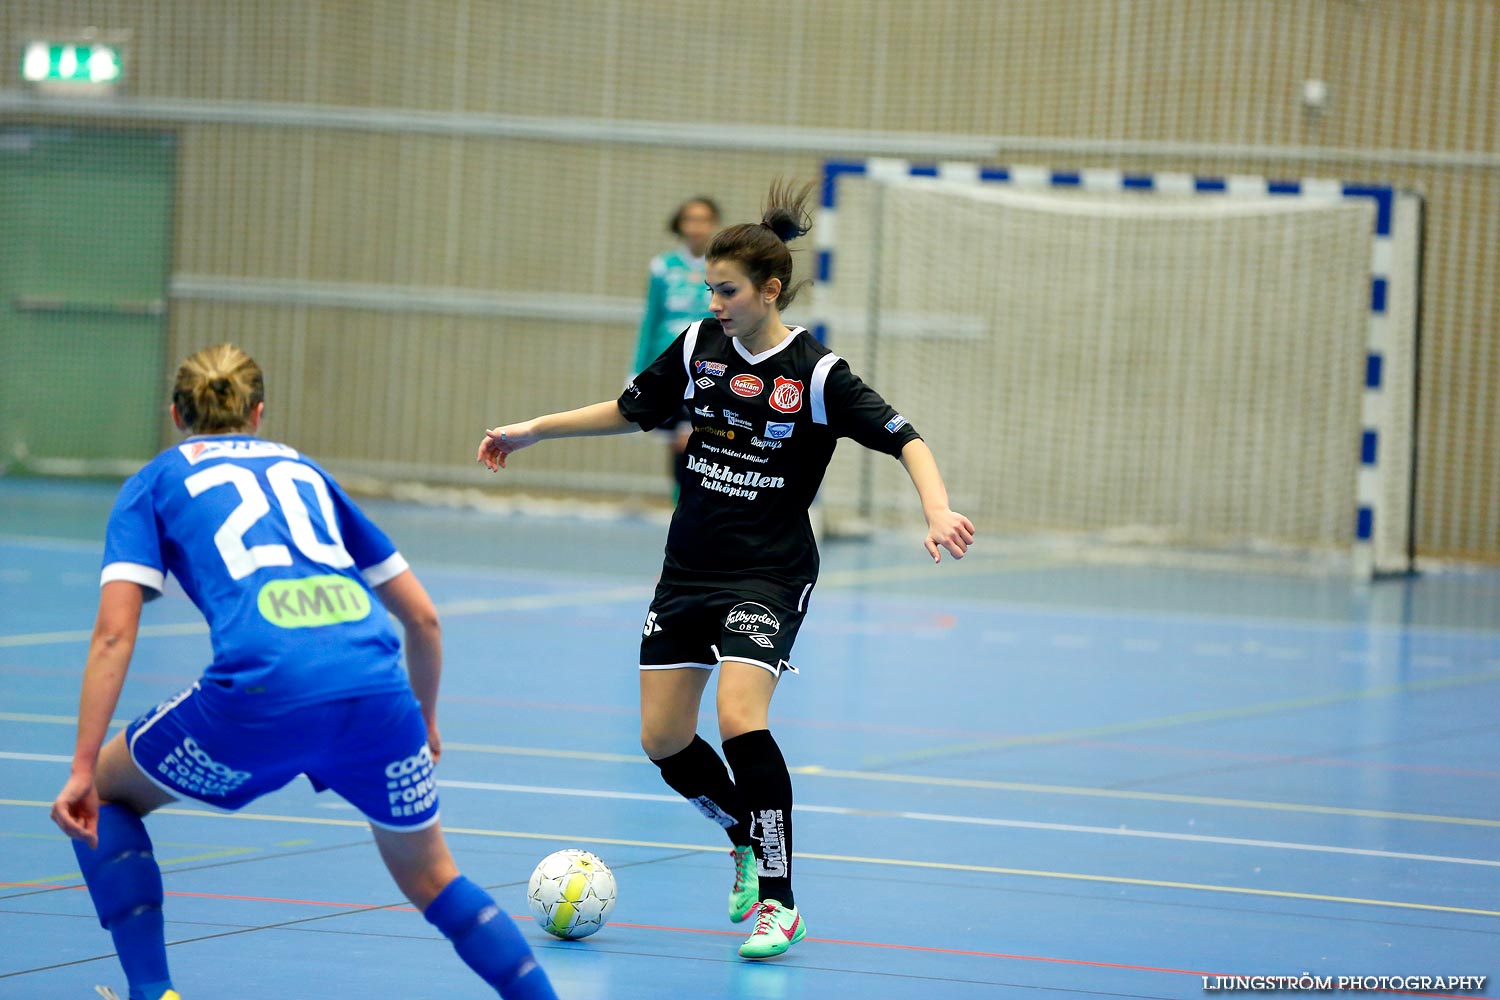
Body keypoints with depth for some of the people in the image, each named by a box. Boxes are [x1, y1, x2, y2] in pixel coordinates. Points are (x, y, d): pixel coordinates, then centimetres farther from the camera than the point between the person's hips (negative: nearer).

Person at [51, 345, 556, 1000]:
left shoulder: (156, 483, 21)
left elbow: (115, 632, 5)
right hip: (379, 693, 3)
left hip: (263, 693, -3)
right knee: (432, 881, 22)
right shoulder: (303, 470, 30)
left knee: (106, 797, 22)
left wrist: (84, 768, 3)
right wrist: (425, 720, 44)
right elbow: (422, 616, 29)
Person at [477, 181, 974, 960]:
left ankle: (778, 900, -11)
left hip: (768, 574, -6)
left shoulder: (816, 374, -13)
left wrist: (937, 511, -32)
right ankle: (747, 838, 31)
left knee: (741, 722, -23)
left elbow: (904, 439, -15)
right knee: (663, 741, 4)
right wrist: (533, 430, 18)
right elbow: (630, 411, 17)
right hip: (690, 567, 6)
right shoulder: (698, 347, 2)